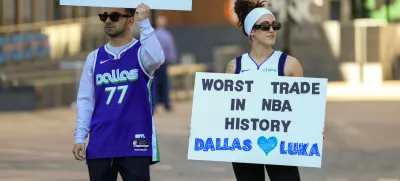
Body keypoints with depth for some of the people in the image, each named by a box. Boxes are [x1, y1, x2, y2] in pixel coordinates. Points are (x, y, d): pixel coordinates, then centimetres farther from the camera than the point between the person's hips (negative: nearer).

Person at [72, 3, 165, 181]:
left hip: (135, 145, -4)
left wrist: (144, 23, -23)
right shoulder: (94, 58, 11)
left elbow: (156, 59, -24)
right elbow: (85, 100, 9)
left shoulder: (141, 52, 1)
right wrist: (79, 137, 1)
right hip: (99, 146, 4)